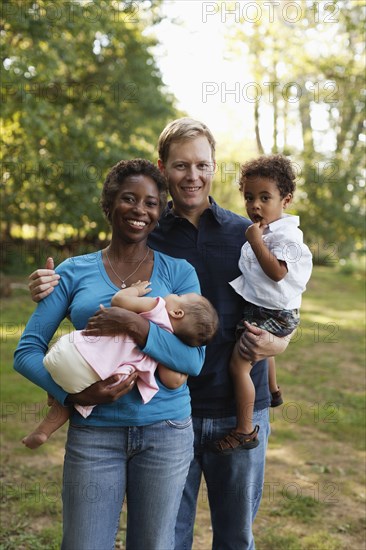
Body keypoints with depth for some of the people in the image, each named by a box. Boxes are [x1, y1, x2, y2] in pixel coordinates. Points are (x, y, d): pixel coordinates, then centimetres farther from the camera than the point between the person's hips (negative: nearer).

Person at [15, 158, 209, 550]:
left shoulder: (178, 272, 1)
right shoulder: (74, 272, 2)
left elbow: (194, 360, -7)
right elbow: (27, 351, 0)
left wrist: (135, 326, -21)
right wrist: (73, 394, -16)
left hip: (166, 430, 1)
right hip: (93, 432, 0)